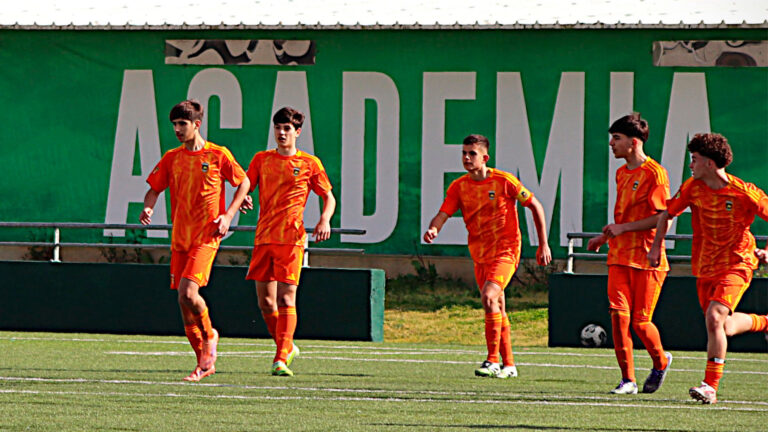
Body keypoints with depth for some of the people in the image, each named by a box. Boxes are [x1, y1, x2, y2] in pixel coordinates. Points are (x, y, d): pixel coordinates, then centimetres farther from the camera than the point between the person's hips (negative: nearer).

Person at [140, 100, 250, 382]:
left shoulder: (217, 155, -3)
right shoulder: (172, 158, 8)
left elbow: (243, 182, 6)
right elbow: (154, 188, 13)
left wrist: (228, 215, -5)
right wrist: (148, 208, -9)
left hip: (206, 236, -5)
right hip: (180, 237, 5)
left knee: (188, 292, -21)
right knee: (183, 299, 3)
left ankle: (210, 334, 8)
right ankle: (204, 363, 15)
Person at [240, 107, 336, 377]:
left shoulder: (309, 163, 5)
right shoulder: (262, 159, 13)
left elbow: (328, 197, 10)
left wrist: (325, 219, -10)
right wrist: (243, 200, -11)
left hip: (292, 237, -4)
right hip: (264, 237, 4)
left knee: (286, 297, -12)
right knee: (265, 301, 3)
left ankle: (281, 360, -14)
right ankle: (287, 347, 23)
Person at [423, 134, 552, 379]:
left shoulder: (503, 181, -9)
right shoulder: (459, 187, 2)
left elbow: (535, 206, 0)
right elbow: (443, 214, -7)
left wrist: (543, 245, 0)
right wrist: (433, 230, -31)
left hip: (505, 250, -6)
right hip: (479, 254, 6)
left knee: (489, 296, -24)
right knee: (497, 308, 11)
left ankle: (492, 361, -22)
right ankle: (508, 365, 22)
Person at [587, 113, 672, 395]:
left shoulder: (654, 173, -9)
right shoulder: (621, 174, 16)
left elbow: (661, 218, -15)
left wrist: (623, 228, -18)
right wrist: (605, 237, 20)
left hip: (647, 258, -6)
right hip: (619, 256, 6)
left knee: (640, 321, -4)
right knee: (618, 313, -9)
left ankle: (661, 361, 26)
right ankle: (627, 379, -3)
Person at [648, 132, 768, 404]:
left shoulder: (745, 193, -17)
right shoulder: (692, 188, -3)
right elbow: (668, 213, 12)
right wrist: (656, 246, 3)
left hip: (736, 265, -6)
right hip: (704, 268, 6)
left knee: (714, 318, -25)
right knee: (725, 328, 15)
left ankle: (711, 386, -22)